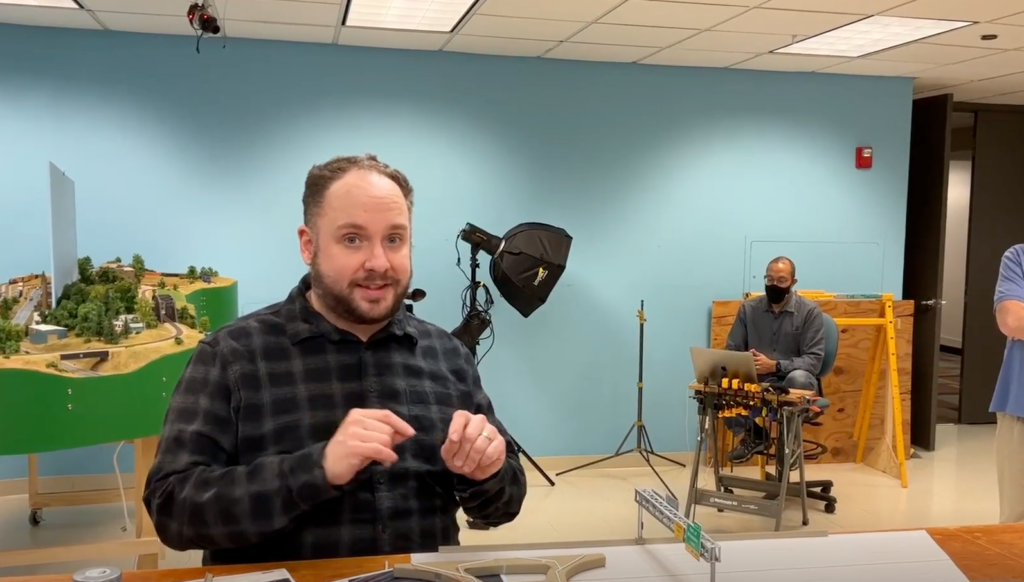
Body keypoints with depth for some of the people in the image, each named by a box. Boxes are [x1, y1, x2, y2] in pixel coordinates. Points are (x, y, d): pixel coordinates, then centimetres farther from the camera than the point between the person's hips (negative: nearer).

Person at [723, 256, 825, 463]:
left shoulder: (810, 311, -7)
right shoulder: (748, 308, 2)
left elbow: (814, 361, -13)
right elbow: (731, 350, 3)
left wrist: (775, 366, -29)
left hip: (791, 382, -2)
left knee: (798, 378, -39)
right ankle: (752, 435, 0)